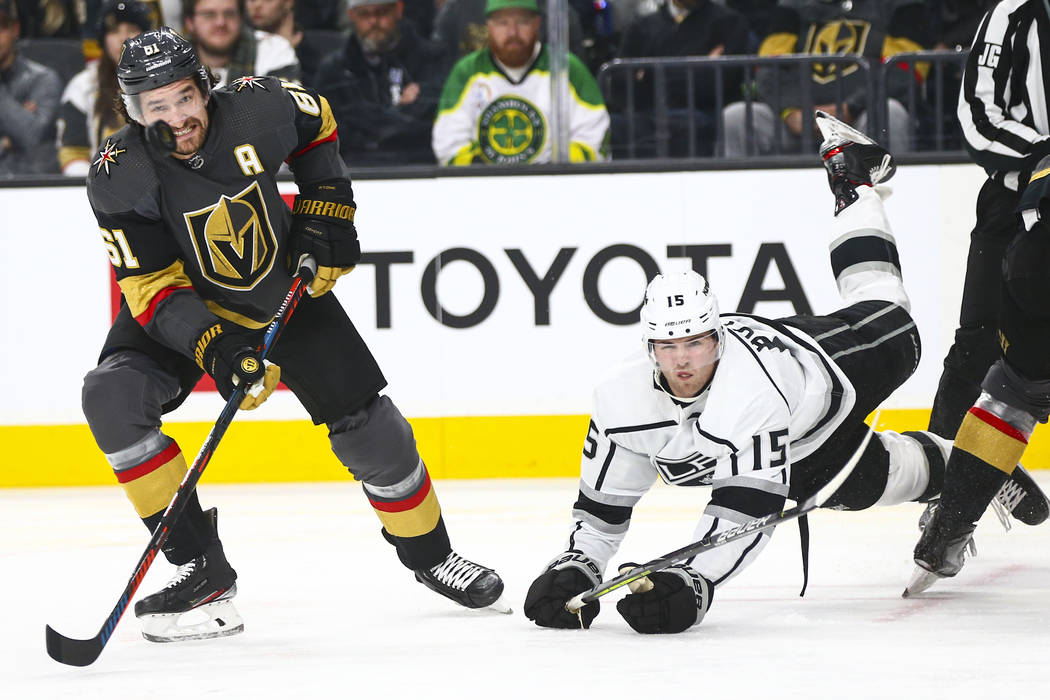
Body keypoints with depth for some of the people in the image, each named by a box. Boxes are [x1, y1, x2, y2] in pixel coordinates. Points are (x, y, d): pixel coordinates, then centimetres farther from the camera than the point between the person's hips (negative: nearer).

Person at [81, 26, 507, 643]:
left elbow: (317, 121, 2)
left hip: (287, 287, 1)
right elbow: (152, 287, -25)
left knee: (369, 427, 0)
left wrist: (327, 206, -5)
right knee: (112, 397, -26)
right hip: (185, 306, -1)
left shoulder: (257, 108, -23)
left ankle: (430, 554, 28)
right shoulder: (121, 177, -27)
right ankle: (199, 567, -18)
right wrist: (214, 347, -39)